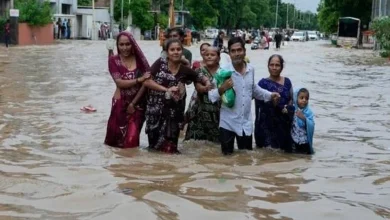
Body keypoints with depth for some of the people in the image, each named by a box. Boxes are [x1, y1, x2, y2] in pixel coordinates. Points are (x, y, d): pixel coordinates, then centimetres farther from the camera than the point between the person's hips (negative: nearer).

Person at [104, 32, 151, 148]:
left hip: (138, 103, 1)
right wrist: (139, 79, -20)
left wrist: (133, 103, -11)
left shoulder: (139, 58, -2)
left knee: (132, 138, -1)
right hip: (121, 103, 0)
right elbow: (119, 83, -13)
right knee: (117, 136, 7)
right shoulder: (113, 60, -5)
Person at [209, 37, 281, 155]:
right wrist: (222, 89, -29)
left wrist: (269, 95, 15)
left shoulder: (251, 70, 1)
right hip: (228, 123, -4)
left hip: (246, 123, 4)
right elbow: (211, 96, -12)